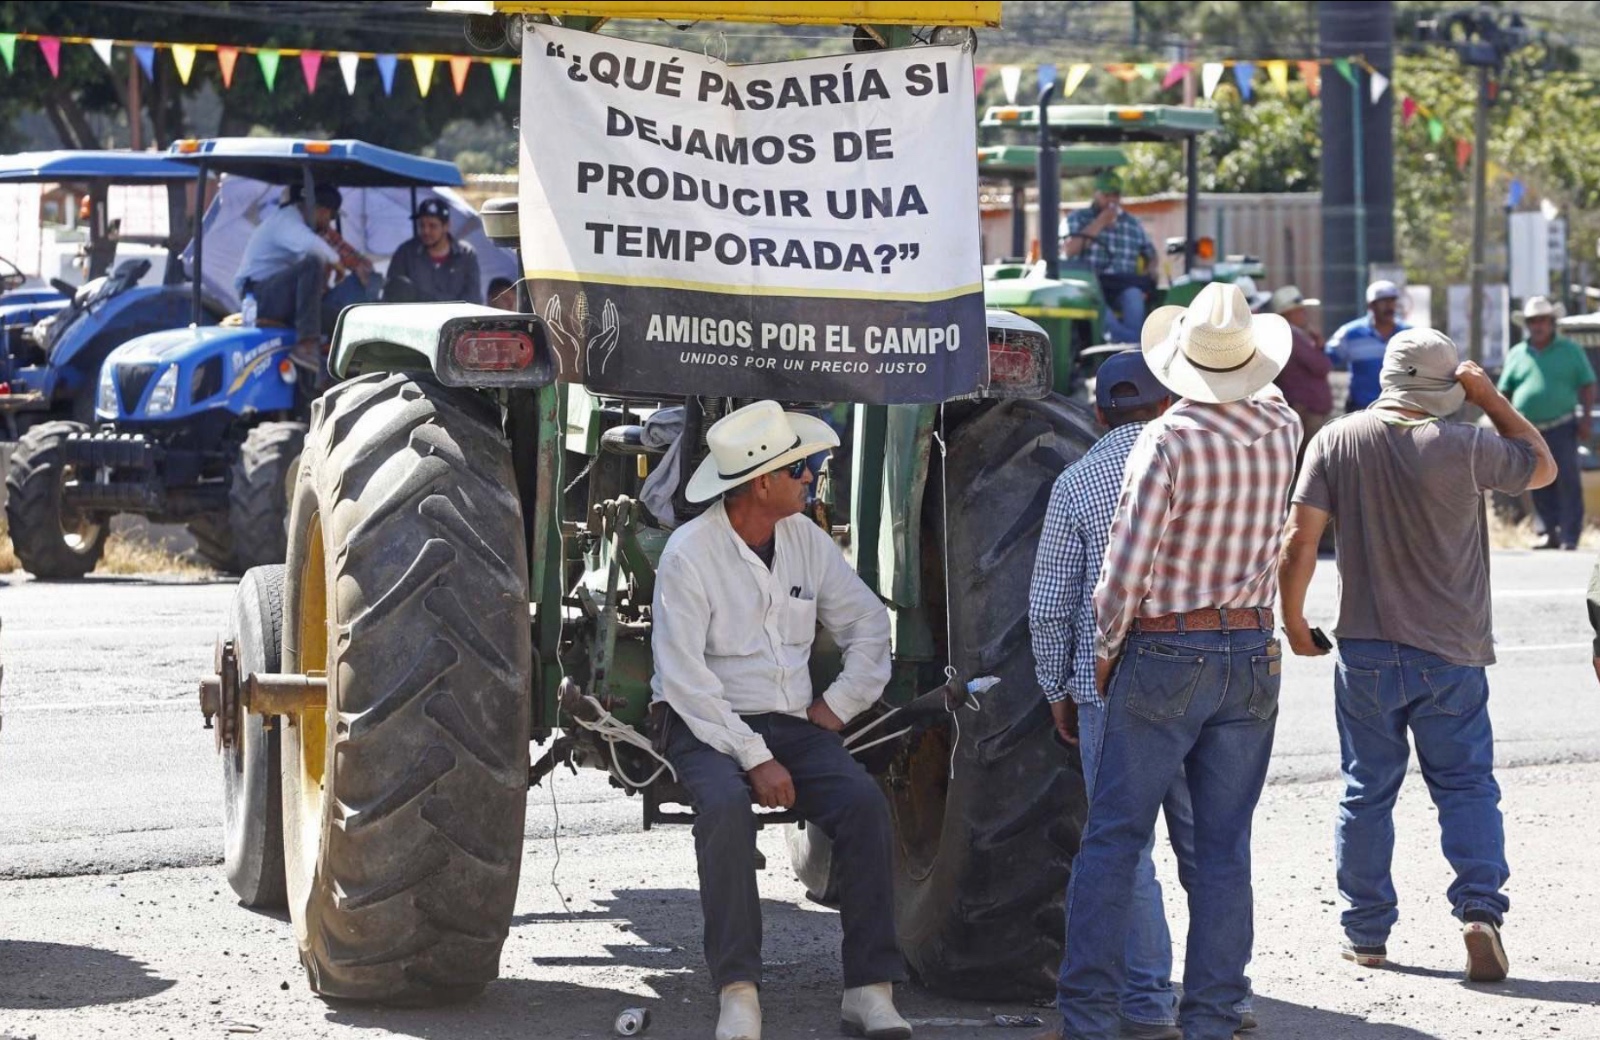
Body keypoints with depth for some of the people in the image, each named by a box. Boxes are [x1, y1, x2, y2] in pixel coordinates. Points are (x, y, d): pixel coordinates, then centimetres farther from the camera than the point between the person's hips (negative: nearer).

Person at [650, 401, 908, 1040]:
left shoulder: (806, 541, 7)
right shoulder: (690, 552, -11)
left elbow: (868, 623, 19)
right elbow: (684, 679, -16)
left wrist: (838, 705, 4)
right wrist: (755, 759, -21)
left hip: (790, 723, 5)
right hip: (706, 726, -4)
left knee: (864, 802, -23)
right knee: (726, 805, -37)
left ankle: (870, 988, -23)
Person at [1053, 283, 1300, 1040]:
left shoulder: (1168, 441, -13)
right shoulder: (1281, 432, 1)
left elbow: (1126, 570, -14)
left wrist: (1104, 655, -1)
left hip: (1165, 657, -4)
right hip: (1251, 656, 4)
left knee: (1114, 838, 1)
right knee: (1223, 848, 6)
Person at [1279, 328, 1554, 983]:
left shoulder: (1337, 441, -5)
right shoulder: (1464, 447, -12)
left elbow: (1298, 542, -7)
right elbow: (1542, 466, 6)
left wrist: (1293, 621, 7)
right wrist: (1489, 397, 7)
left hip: (1366, 652, 2)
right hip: (1451, 654, -2)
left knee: (1366, 792, 12)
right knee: (1466, 786, 6)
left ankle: (1366, 933, 16)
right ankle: (1480, 909, -11)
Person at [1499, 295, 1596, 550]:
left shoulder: (1570, 350, 6)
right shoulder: (1517, 354, 12)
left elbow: (1587, 386, 4)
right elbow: (1504, 393, 14)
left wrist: (1585, 419, -5)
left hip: (1562, 427, -3)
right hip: (1529, 431, 3)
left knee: (1568, 482, -7)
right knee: (1540, 485, 5)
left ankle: (1570, 536, -8)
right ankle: (1550, 533, 12)